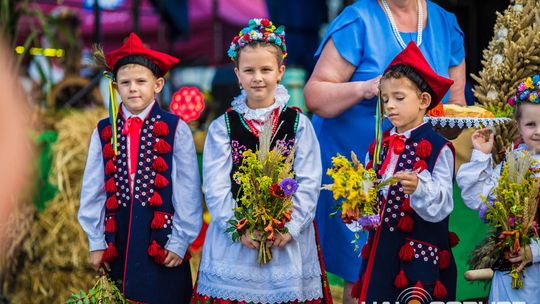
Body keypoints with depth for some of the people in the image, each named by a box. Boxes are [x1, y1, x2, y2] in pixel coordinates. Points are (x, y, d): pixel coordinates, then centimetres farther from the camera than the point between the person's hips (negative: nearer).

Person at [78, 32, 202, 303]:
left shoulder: (175, 129, -4)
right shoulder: (104, 131, 5)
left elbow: (188, 190, -3)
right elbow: (92, 189, 7)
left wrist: (179, 242, -5)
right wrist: (96, 242, 5)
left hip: (162, 244, -2)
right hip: (118, 243, 2)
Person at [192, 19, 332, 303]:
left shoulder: (298, 123, 4)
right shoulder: (222, 127, 4)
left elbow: (308, 183, -1)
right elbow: (216, 187, -1)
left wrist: (290, 226, -12)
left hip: (288, 237, 0)